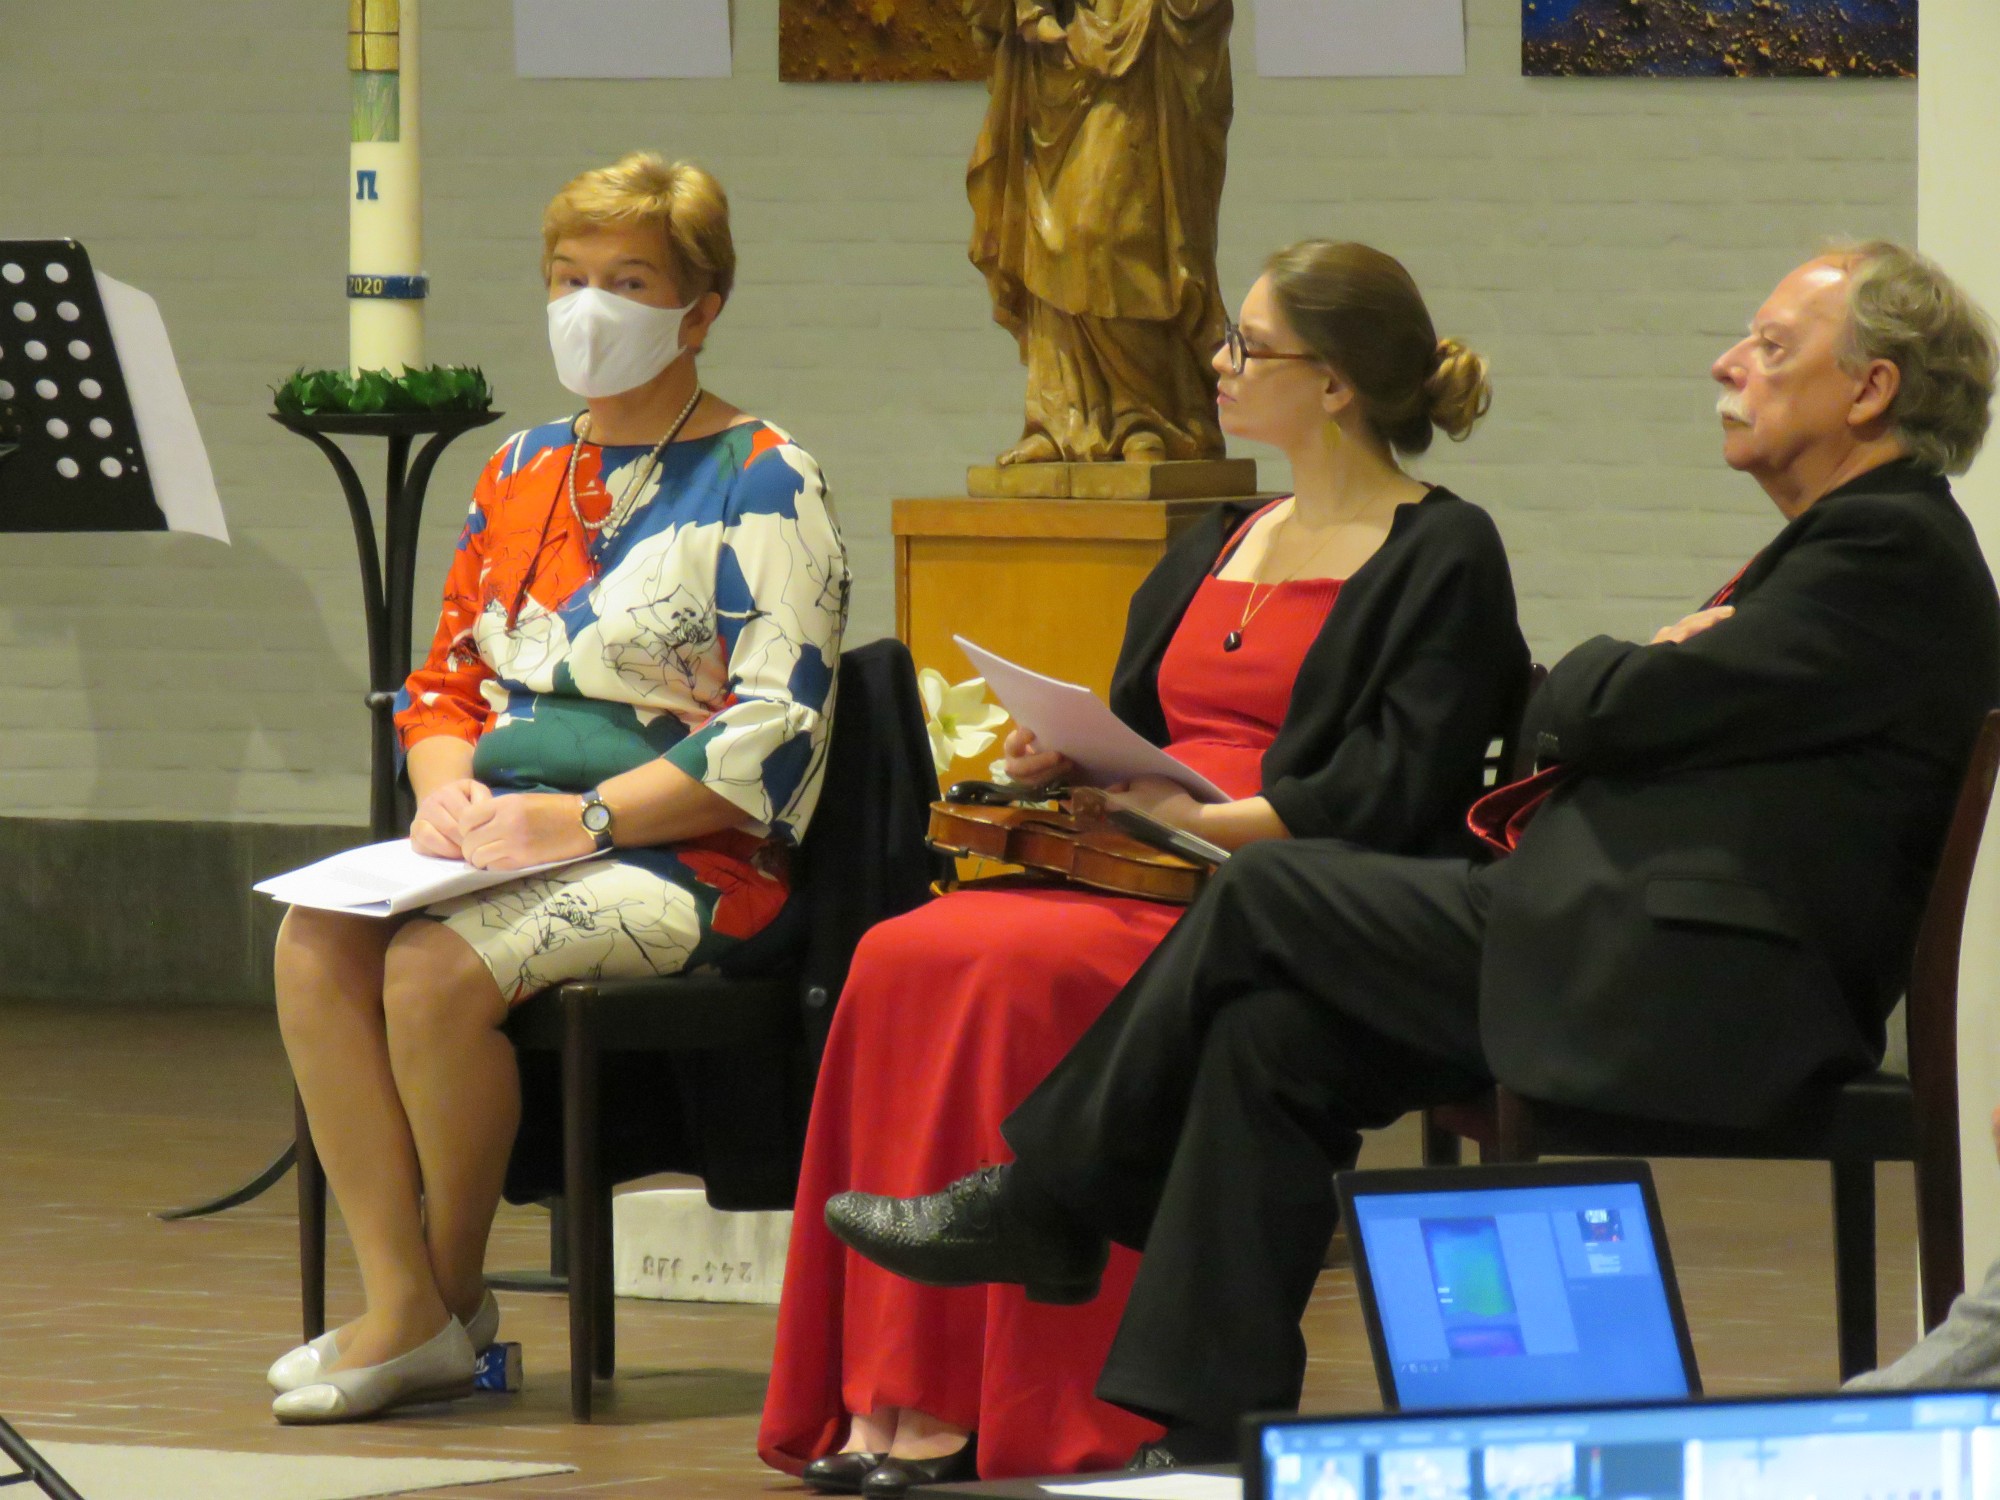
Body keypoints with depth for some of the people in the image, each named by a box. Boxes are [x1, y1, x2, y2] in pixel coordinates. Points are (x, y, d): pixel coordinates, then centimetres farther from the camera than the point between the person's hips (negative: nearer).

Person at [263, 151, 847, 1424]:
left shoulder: (763, 487, -3)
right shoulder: (523, 473, 19)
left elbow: (774, 734, -12)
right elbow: (443, 682, 21)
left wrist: (584, 819, -19)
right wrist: (449, 789, -3)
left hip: (685, 856, -7)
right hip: (502, 835, 7)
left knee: (438, 969, -31)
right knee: (315, 944, -22)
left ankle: (454, 1299, -11)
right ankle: (400, 1305, -21)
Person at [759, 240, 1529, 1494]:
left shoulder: (1443, 557, 0)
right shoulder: (1219, 546, 26)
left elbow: (1396, 792, -11)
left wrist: (1209, 821, -19)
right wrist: (1059, 763, 5)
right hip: (1145, 877, 7)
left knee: (1020, 974, -32)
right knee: (903, 961, -22)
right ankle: (885, 1391, -28)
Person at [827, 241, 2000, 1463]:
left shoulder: (1894, 551, -12)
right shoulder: (1852, 541, 23)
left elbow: (1622, 710, -15)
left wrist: (1607, 673, 7)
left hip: (1685, 988, -10)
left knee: (1270, 899, -8)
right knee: (1270, 1028, 0)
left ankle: (1043, 1202, 6)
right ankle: (1215, 1433, 1)